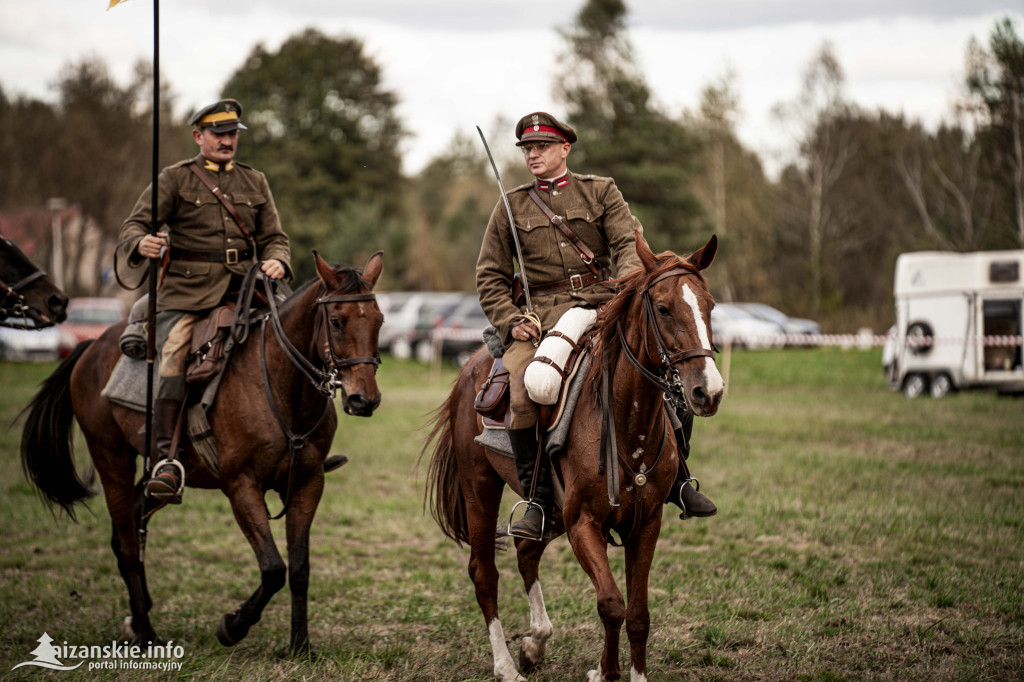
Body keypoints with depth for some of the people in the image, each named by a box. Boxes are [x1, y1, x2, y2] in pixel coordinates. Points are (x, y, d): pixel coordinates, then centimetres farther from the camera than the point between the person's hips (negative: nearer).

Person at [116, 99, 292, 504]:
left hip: (242, 287, 3)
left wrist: (277, 261, -5)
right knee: (172, 354, -24)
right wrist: (142, 244, -22)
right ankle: (166, 459, -31)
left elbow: (274, 237, 19)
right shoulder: (174, 179, 9)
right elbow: (134, 225, 3)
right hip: (187, 290, -3)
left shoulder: (255, 182, 19)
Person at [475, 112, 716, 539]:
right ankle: (538, 501, -21)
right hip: (542, 313, 0)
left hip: (602, 303, 0)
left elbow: (629, 243, 1)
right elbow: (490, 276, 13)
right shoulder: (511, 207, 13)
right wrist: (510, 322, -3)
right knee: (522, 386, -28)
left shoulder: (601, 192, 12)